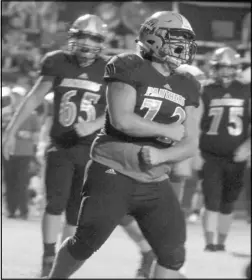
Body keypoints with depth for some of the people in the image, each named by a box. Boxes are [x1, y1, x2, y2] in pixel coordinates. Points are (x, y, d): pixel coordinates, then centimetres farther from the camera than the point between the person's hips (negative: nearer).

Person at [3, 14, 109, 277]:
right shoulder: (58, 63, -1)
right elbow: (34, 98, 6)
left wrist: (94, 125, -23)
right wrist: (11, 130, 7)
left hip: (90, 149, 0)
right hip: (61, 146, 0)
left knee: (77, 210, 5)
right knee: (56, 201, -15)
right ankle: (48, 261, -11)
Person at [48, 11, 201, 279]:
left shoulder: (185, 87, 8)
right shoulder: (129, 68, -9)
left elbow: (190, 144, 4)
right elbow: (121, 120, -21)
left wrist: (162, 155, -17)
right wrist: (167, 131, -12)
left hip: (155, 184, 6)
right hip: (113, 174, -6)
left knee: (173, 256, 0)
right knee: (85, 243, -2)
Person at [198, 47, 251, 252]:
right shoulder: (206, 92, 0)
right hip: (211, 155, -2)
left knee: (228, 204, 10)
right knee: (212, 201, -12)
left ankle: (221, 243, 21)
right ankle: (209, 243, -12)